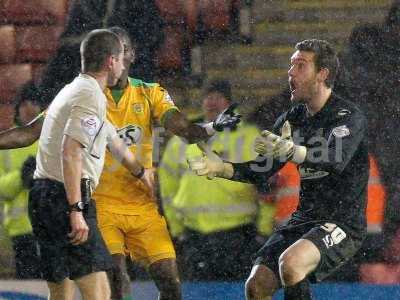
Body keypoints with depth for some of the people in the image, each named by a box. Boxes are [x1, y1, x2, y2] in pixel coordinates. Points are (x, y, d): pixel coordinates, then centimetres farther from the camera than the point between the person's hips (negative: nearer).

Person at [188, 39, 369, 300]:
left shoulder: (349, 116, -12)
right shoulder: (292, 119, 11)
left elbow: (336, 159, -32)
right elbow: (261, 170, 10)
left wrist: (290, 151, -49)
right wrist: (220, 168, -9)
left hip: (344, 224, -7)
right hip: (304, 219, 7)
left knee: (290, 262, -33)